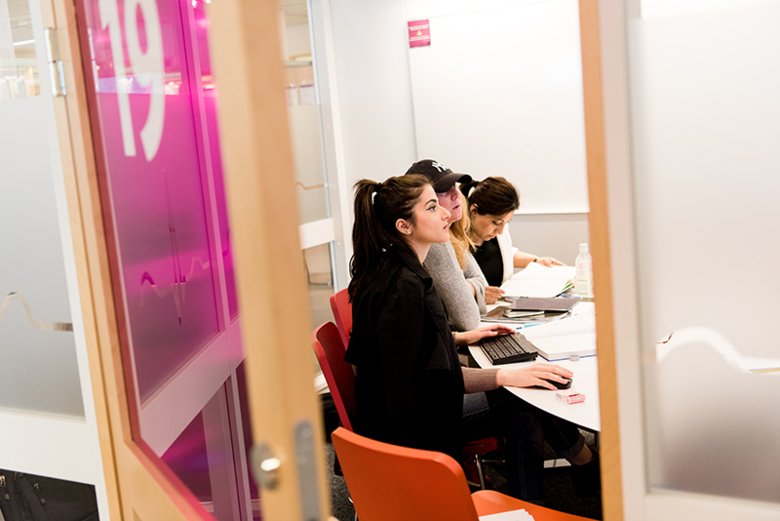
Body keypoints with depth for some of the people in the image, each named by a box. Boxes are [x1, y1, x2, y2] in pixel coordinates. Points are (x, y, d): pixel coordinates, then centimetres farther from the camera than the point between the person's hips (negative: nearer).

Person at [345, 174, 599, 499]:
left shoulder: (390, 271, 5)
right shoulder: (403, 287, -27)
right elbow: (434, 379, -27)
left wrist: (461, 338, 15)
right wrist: (507, 375, -25)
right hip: (409, 429, -9)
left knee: (524, 414, 0)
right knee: (527, 400, -6)